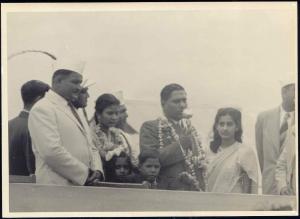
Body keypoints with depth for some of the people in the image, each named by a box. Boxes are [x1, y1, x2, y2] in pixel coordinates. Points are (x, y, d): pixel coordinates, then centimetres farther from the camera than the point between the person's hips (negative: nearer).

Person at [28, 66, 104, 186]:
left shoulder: (73, 110, 20)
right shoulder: (42, 109, -8)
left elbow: (91, 148, 21)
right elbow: (51, 151, -20)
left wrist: (97, 171, 1)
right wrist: (84, 173, -14)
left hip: (83, 185, 8)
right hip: (58, 187, -8)